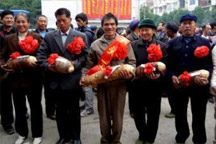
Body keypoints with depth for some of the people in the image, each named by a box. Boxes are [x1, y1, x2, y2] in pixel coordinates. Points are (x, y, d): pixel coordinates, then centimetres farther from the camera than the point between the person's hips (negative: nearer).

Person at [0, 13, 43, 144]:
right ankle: (22, 133, 33)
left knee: (35, 107, 9)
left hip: (33, 78, -3)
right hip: (16, 78, 3)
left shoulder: (36, 37, -2)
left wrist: (37, 63, -25)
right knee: (19, 108, 14)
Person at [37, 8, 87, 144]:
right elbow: (41, 54, 1)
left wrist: (74, 64, -20)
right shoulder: (49, 36, 7)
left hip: (73, 80, -2)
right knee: (60, 110, 14)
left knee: (74, 110, 11)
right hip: (56, 80, 3)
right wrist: (47, 65, -18)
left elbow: (85, 56, -3)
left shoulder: (81, 36, 1)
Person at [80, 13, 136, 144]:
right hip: (102, 85, 1)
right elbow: (90, 65, 9)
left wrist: (130, 72, -17)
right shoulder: (95, 44, 6)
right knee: (104, 114, 13)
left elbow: (131, 61, 2)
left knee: (117, 114, 10)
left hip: (119, 84, -1)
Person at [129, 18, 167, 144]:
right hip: (137, 84, 1)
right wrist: (135, 70, -24)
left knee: (153, 114, 11)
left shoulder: (162, 46, 0)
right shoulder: (133, 45, 3)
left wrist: (158, 75, -27)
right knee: (138, 112, 13)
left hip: (154, 85, -1)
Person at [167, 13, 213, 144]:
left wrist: (204, 76, -21)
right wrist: (172, 76, -13)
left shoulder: (204, 43, 2)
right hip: (179, 84, 2)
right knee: (180, 113, 16)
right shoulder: (173, 43, 7)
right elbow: (169, 63, 3)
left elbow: (209, 64, -3)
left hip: (199, 84, -1)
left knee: (199, 115, 10)